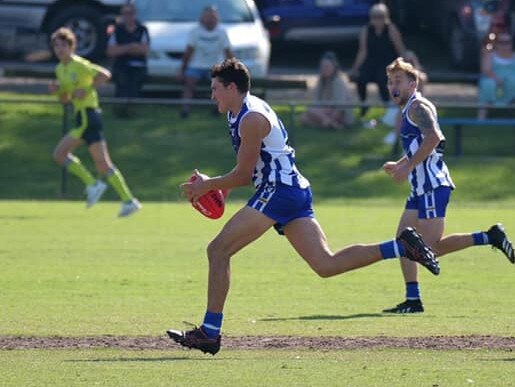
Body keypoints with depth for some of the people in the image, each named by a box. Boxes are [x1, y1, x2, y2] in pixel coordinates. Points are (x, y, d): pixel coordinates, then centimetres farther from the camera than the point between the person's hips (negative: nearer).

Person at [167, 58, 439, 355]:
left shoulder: (252, 118, -12)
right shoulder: (242, 113, 19)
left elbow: (243, 175, -11)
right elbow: (250, 169, 28)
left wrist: (208, 186, 1)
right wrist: (218, 186, 16)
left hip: (279, 190, -10)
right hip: (295, 190, 10)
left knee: (218, 250, -10)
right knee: (327, 266, 1)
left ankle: (210, 333, -11)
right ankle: (401, 246, -3)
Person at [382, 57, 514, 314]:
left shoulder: (418, 106, -8)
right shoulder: (409, 110, 22)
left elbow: (433, 137, -24)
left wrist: (408, 166, -22)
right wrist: (399, 165, 19)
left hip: (433, 185, -10)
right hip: (421, 187, 10)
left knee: (431, 247, -15)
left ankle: (491, 237, -11)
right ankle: (413, 300, 6)